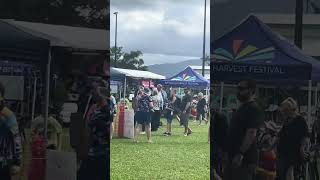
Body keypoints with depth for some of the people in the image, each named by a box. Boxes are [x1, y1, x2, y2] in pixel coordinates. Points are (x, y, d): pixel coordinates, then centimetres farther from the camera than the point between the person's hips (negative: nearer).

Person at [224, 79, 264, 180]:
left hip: (245, 160, -10)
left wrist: (240, 154, -28)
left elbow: (251, 133, -22)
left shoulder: (254, 110, -12)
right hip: (233, 157, 10)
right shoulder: (242, 108, 19)